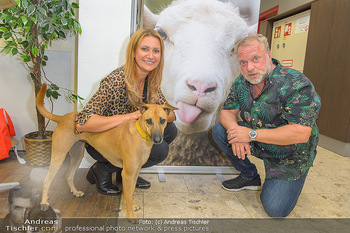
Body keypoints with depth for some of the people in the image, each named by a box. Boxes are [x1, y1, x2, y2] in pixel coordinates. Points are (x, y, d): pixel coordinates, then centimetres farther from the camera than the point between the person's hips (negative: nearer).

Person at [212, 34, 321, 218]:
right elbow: (227, 112, -1)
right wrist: (236, 132, -25)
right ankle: (250, 177, 8)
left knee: (275, 210, -13)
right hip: (257, 142, 6)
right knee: (219, 131, -10)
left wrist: (251, 134, -33)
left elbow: (301, 134, -33)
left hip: (291, 155, -5)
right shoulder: (241, 83, -6)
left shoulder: (296, 84, -28)